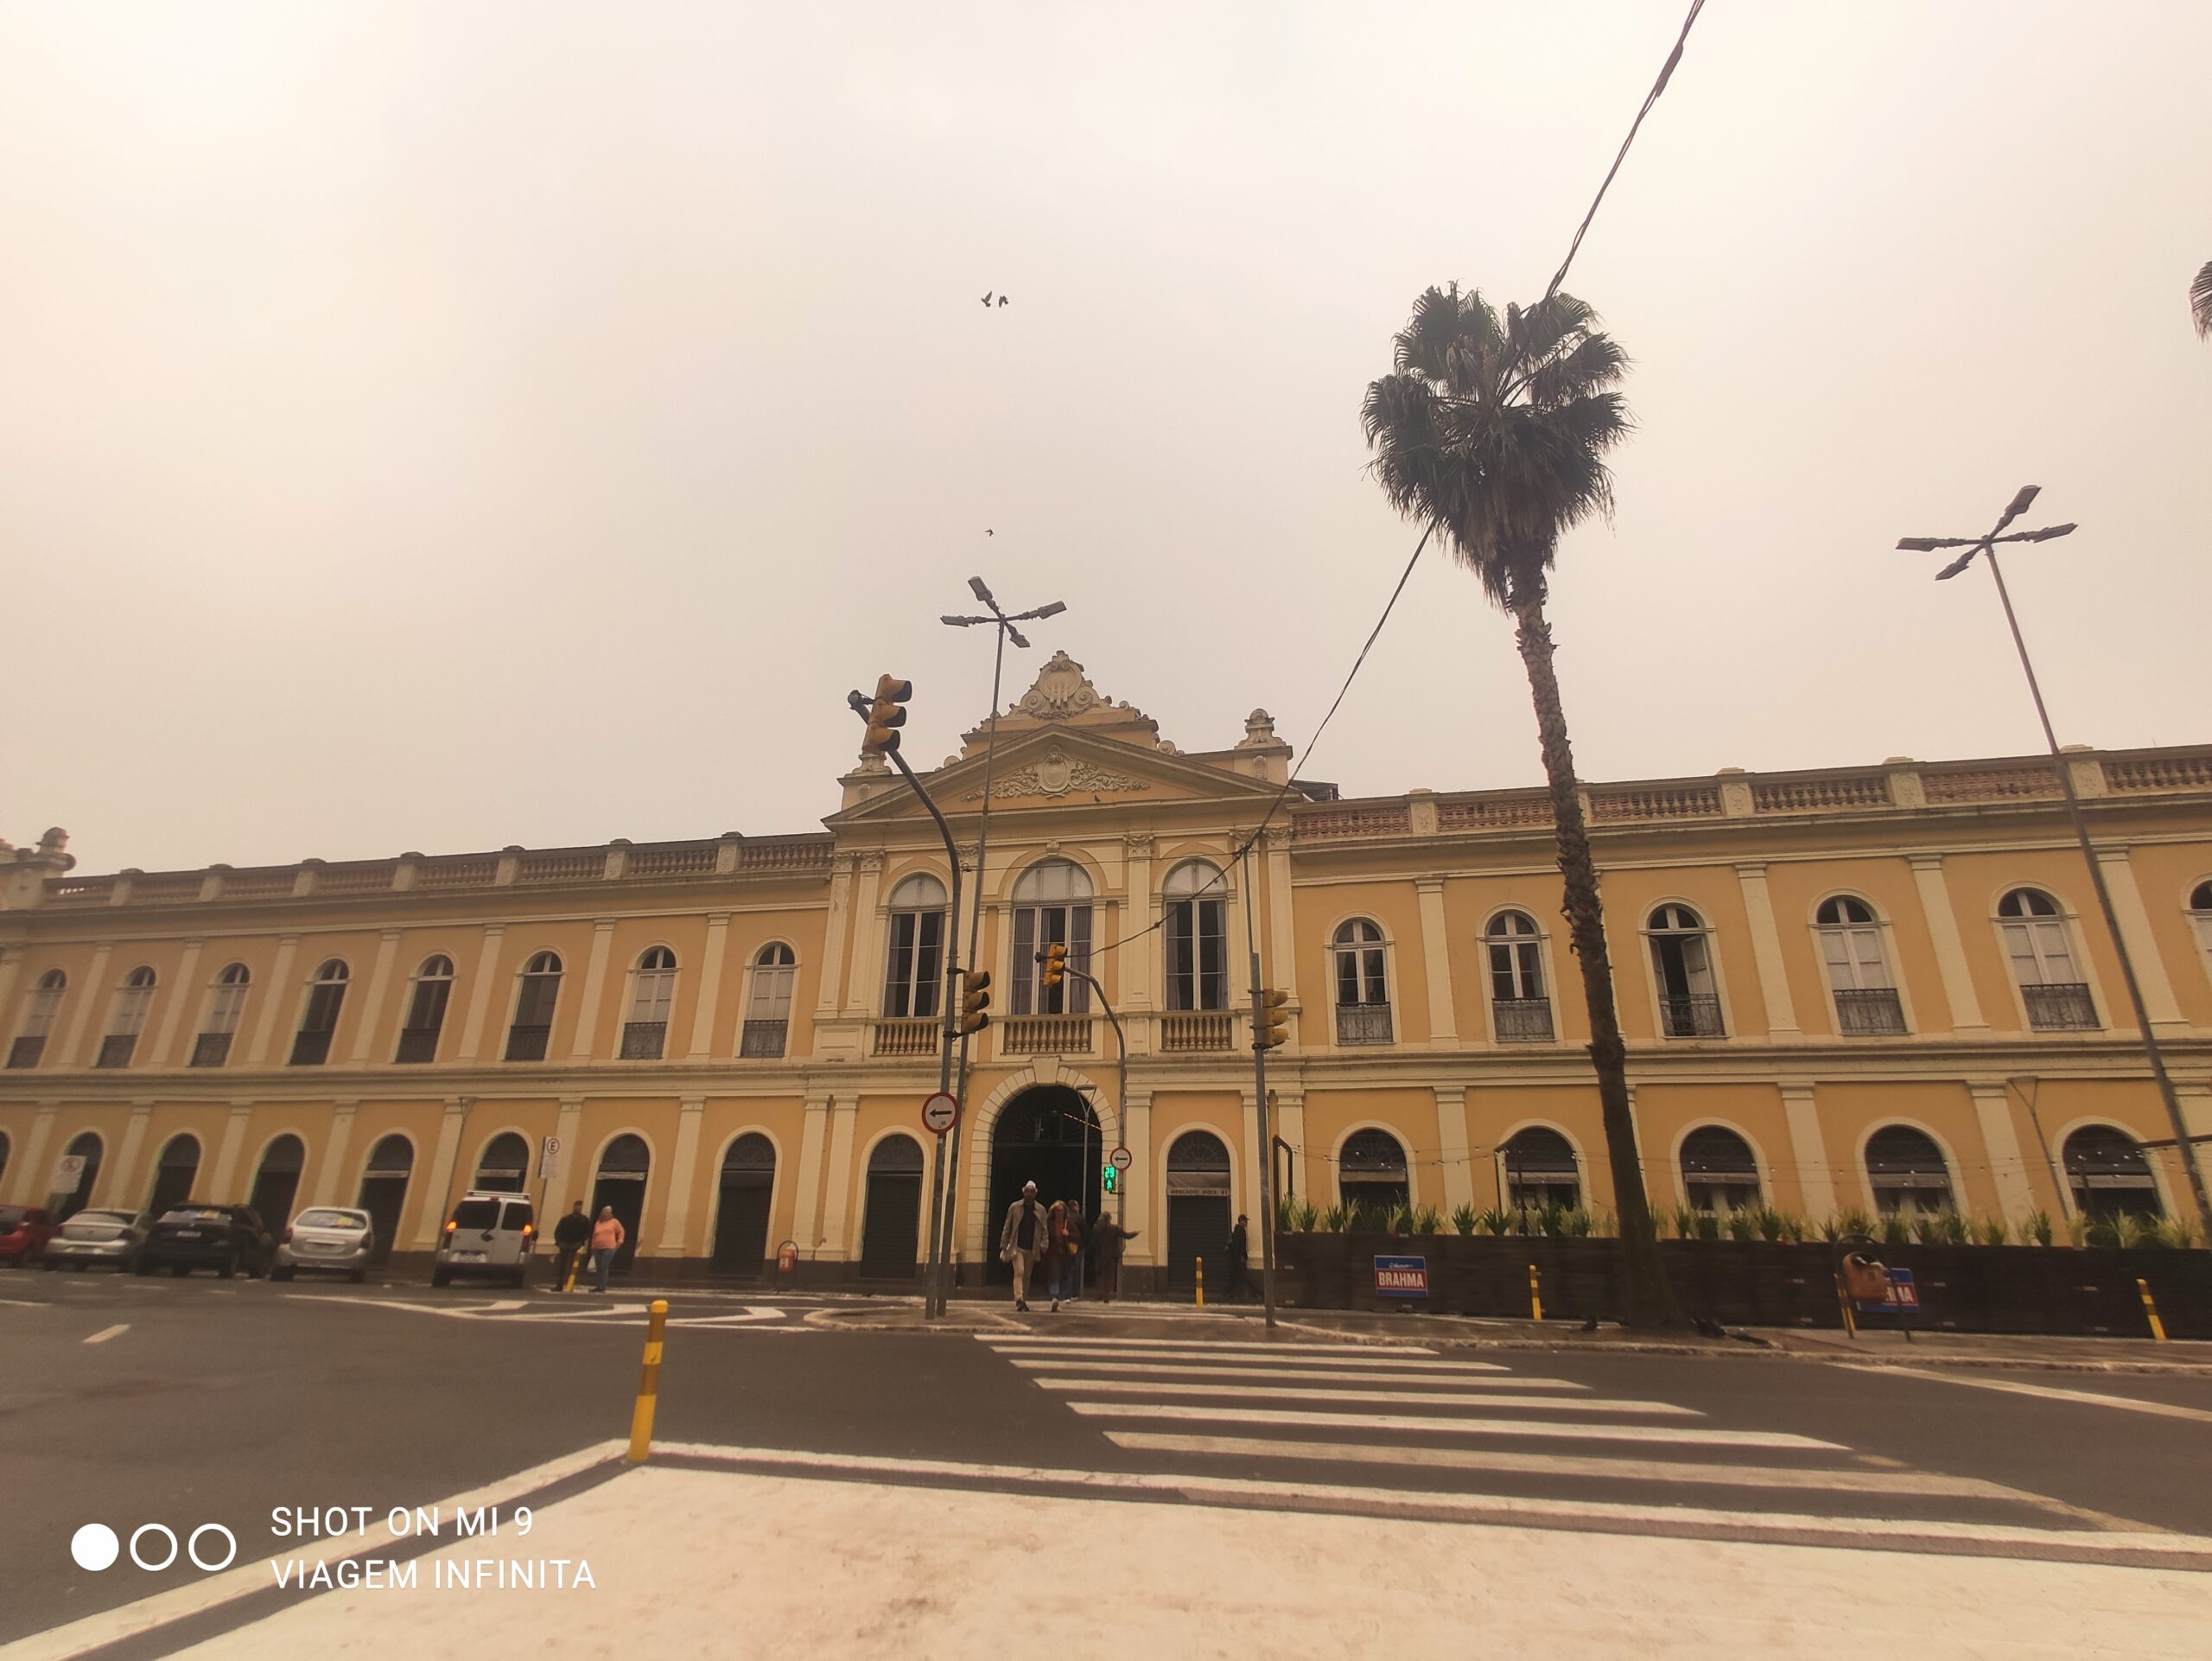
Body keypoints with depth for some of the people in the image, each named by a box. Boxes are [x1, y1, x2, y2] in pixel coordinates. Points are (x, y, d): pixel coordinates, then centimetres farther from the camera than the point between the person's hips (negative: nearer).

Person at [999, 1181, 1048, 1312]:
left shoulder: (1041, 1210, 4)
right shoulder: (1014, 1207, 1)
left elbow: (1044, 1231, 4)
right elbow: (1007, 1228, 4)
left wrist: (1043, 1248, -6)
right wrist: (1004, 1246, 1)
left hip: (1032, 1249, 2)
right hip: (1017, 1247, -2)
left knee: (1027, 1276, 9)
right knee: (1019, 1272, -16)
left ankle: (1024, 1301, 20)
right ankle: (1019, 1300, -21)